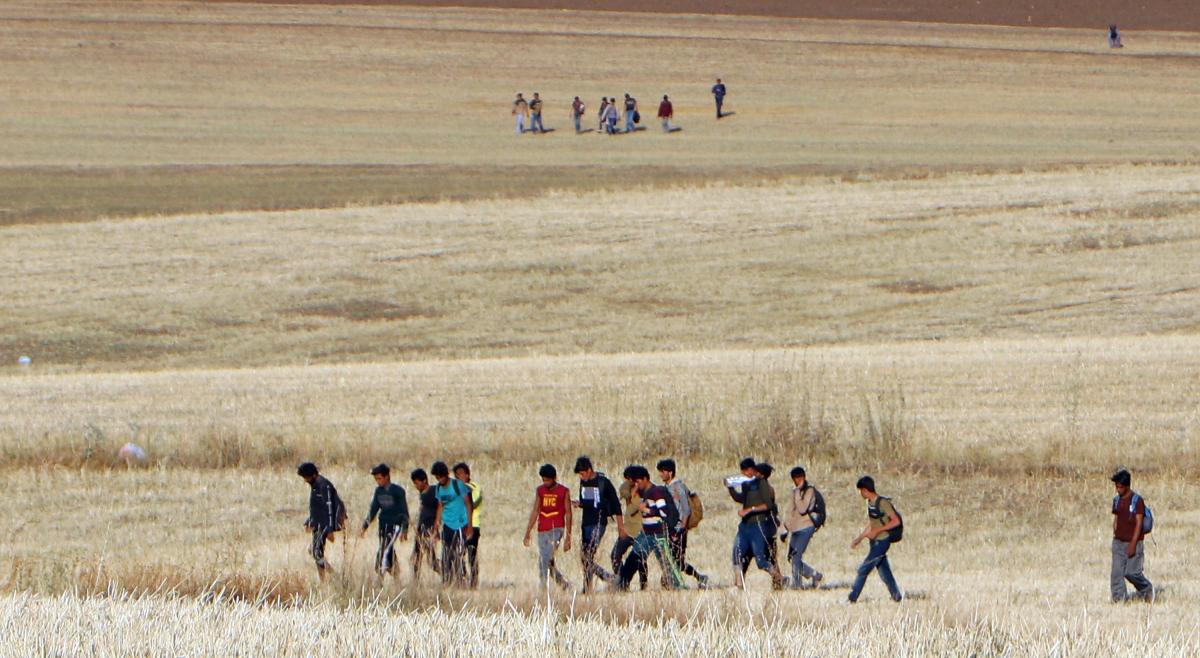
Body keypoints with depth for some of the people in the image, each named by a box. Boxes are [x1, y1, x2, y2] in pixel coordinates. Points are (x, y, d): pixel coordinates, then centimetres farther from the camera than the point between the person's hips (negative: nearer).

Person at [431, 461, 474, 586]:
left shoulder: (458, 485, -10)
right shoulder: (438, 488, 7)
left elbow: (468, 504, -6)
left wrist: (469, 525, -9)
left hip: (461, 524, -5)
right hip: (447, 524, 5)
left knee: (459, 555, -9)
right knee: (446, 556, 2)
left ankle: (461, 580, -4)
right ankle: (446, 583, 7)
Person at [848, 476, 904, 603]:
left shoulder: (883, 503, -16)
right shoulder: (870, 503, 11)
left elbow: (896, 521, -20)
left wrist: (877, 531, -23)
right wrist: (859, 538, 19)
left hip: (882, 541, -9)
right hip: (875, 542, 9)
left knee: (863, 570, -9)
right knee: (884, 573, 11)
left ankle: (852, 599, -7)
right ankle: (897, 597, 18)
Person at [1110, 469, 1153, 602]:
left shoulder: (1137, 501, -10)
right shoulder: (1117, 500, 9)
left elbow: (1139, 524, -13)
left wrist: (1133, 545, -18)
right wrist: (1115, 538, 9)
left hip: (1133, 542, -5)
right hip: (1118, 542, 5)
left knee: (1132, 572, -4)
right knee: (1117, 572, -4)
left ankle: (1147, 589, 20)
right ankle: (1119, 598, -1)